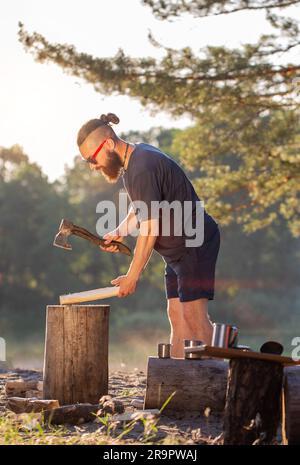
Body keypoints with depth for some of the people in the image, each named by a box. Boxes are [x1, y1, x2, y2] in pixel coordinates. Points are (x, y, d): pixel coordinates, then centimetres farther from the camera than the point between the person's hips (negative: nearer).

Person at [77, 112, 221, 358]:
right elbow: (140, 208, 23)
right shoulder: (136, 155, 9)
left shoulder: (143, 169, -23)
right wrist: (119, 232, 6)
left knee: (194, 314, -15)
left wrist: (132, 276, -17)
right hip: (178, 248, 10)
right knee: (176, 315, 6)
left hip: (196, 244, -10)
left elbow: (150, 229, -23)